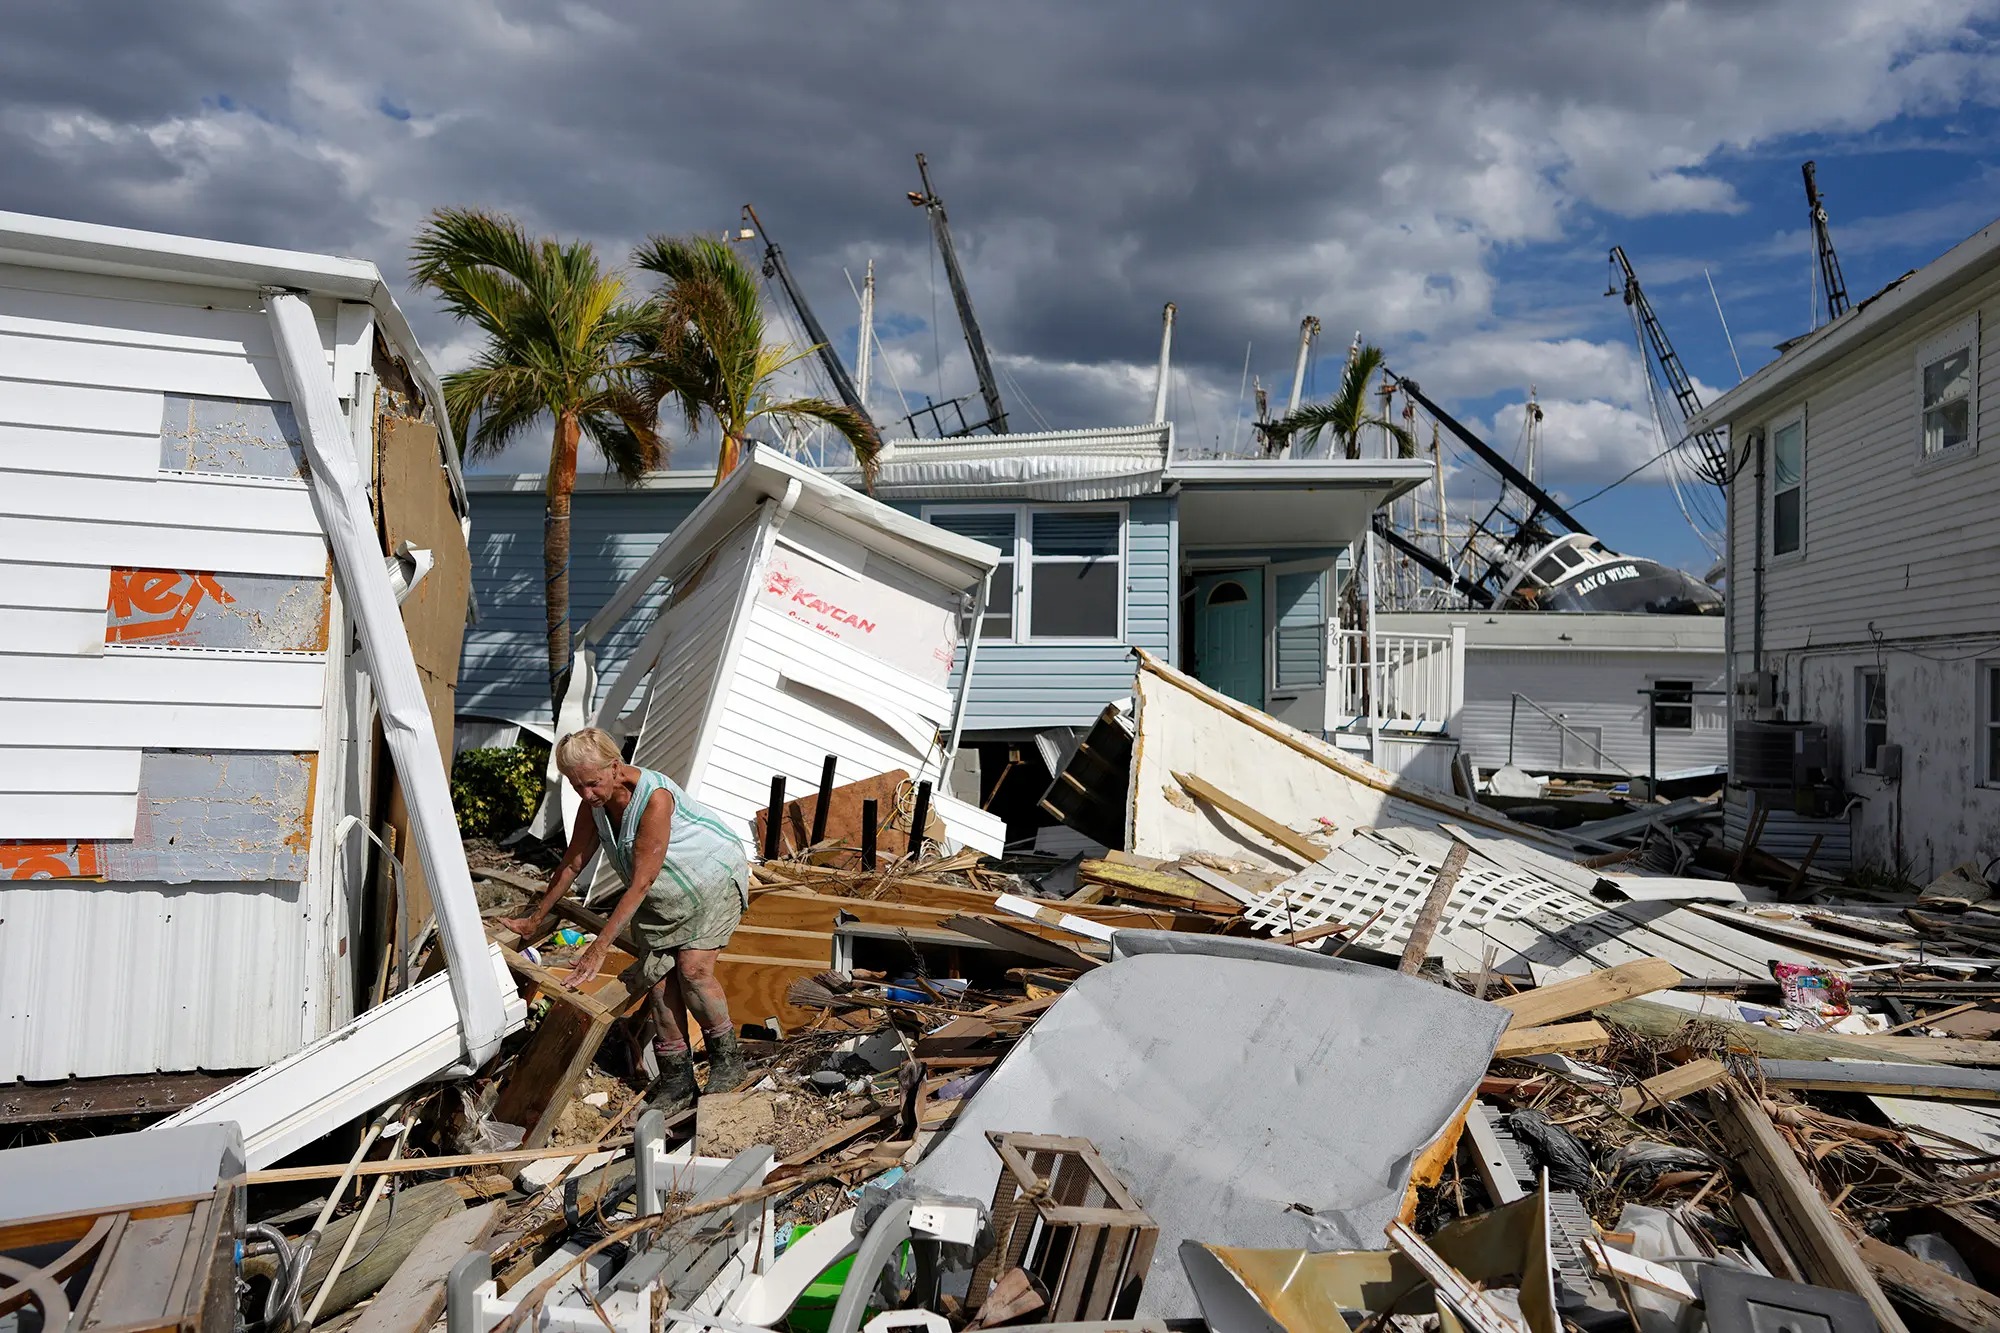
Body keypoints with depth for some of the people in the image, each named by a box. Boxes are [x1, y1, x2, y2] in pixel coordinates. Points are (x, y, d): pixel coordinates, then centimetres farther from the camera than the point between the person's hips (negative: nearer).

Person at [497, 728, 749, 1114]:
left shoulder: (655, 798, -33)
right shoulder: (595, 803, -9)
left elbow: (640, 883, -32)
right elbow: (572, 863, 5)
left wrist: (599, 947, -31)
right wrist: (535, 919, 12)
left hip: (712, 878, -7)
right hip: (661, 897, 7)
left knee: (693, 968, -20)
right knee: (658, 977, -2)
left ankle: (727, 1058, 0)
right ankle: (677, 1080, 7)